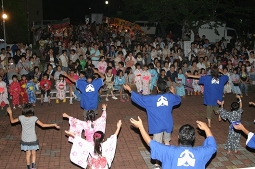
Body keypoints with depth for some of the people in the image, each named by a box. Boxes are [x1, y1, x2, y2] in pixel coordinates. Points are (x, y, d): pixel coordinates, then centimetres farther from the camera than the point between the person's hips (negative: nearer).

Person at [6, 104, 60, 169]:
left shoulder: (21, 117, -15)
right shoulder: (34, 118, -22)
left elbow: (12, 121, 1)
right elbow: (43, 125, -21)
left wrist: (10, 113, 14)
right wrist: (54, 125, -16)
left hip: (25, 140, 2)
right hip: (33, 139, -2)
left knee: (28, 153, 19)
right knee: (33, 153, 18)